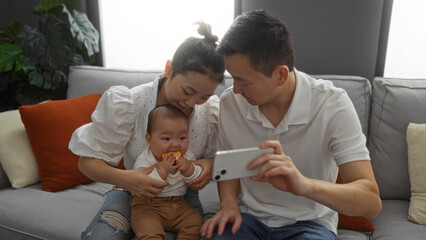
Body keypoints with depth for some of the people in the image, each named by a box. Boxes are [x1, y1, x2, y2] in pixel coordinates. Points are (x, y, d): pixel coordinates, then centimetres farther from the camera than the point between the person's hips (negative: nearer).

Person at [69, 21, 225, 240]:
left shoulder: (212, 111, -13)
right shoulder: (126, 104, -19)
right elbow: (87, 161, -13)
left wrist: (211, 163, -22)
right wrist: (124, 178, -34)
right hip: (133, 190, -1)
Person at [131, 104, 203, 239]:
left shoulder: (187, 156, -2)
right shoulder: (144, 161, -14)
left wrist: (189, 169, -20)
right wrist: (161, 170, -31)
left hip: (178, 204, 5)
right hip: (148, 206, -4)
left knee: (195, 221, -10)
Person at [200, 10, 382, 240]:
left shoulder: (333, 104, -18)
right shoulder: (230, 101, -8)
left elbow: (371, 202, -22)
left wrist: (304, 184, -40)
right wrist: (228, 202, -12)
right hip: (248, 217, 2)